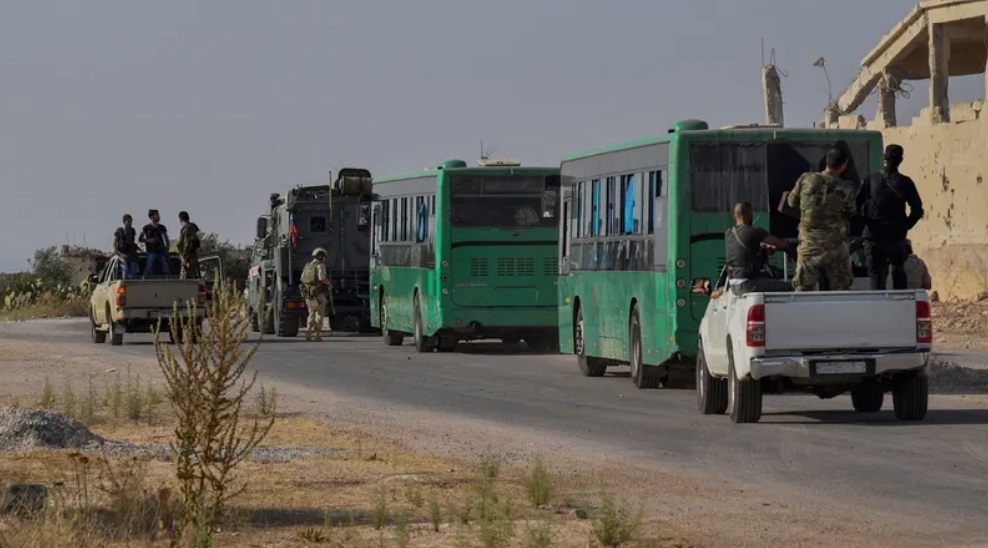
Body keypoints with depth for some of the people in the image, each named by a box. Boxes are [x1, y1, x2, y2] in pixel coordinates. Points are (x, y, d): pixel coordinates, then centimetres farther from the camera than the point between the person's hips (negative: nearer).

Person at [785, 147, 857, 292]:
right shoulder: (846, 189, -8)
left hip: (808, 244, 1)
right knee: (839, 289, 10)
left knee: (802, 287, 7)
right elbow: (851, 214, 5)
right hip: (835, 246, -1)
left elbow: (791, 202, 9)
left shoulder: (806, 179, -4)